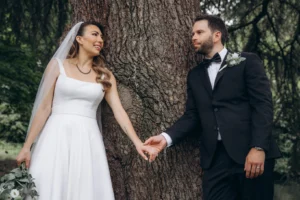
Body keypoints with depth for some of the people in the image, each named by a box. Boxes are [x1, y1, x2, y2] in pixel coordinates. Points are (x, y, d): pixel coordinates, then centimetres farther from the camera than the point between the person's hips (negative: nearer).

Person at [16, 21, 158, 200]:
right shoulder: (58, 65, 5)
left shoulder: (105, 75, 11)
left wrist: (137, 142, -10)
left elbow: (119, 111, 4)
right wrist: (27, 146, -1)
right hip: (57, 137, -2)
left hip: (88, 141, 2)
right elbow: (44, 108, 3)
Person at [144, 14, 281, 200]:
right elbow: (192, 115, 13)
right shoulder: (195, 74, 19)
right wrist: (166, 137, -5)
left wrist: (258, 147, -17)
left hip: (250, 152, -4)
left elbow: (263, 105, -5)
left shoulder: (247, 62, 4)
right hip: (215, 157, 4)